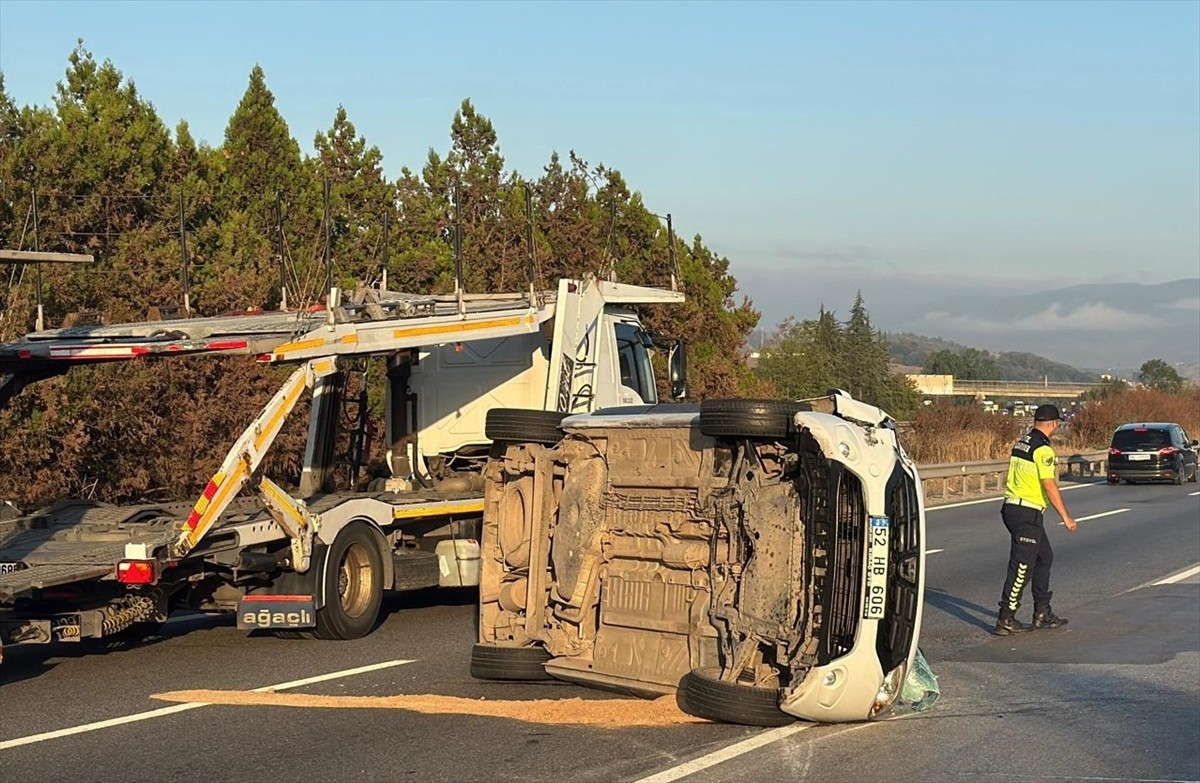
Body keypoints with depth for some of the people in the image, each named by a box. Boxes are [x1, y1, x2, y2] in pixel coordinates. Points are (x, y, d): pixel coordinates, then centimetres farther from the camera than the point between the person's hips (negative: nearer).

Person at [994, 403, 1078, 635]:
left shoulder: (1021, 443, 13)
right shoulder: (1043, 449, -15)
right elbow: (1049, 486, -18)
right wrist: (1065, 517, -13)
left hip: (1012, 506, 10)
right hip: (1027, 513, -10)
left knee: (1044, 557, 19)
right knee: (1022, 567, -5)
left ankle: (1042, 613, 24)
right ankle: (1005, 620, -4)